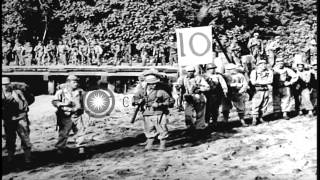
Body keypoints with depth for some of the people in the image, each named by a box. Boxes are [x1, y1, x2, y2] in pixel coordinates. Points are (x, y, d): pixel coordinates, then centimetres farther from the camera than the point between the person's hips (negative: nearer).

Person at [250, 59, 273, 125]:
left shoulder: (269, 72, 4)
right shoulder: (254, 72, -3)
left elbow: (270, 81, -8)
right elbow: (253, 82, -13)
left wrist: (258, 82, -11)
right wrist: (265, 82, -10)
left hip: (266, 91, 3)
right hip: (257, 91, -3)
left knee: (264, 105, 7)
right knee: (256, 105, -6)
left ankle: (260, 117, 22)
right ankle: (254, 119, 4)